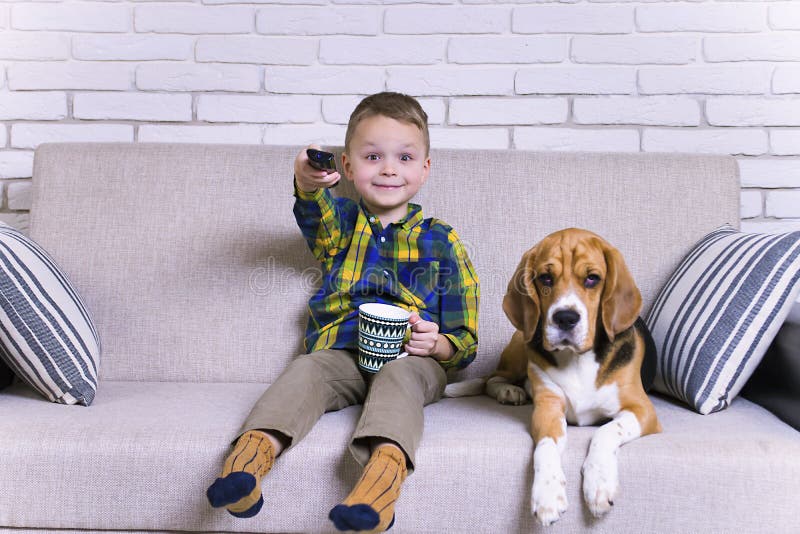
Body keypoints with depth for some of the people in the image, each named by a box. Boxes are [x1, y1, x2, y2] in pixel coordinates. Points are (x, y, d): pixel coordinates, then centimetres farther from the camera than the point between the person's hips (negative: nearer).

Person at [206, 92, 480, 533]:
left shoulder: (440, 242, 15)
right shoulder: (340, 224, 19)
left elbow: (465, 340, 13)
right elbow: (316, 214, -11)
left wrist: (437, 344, -11)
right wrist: (309, 183, -35)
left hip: (412, 359, -1)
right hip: (340, 354, 2)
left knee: (400, 376, -34)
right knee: (307, 369, -29)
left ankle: (386, 463, -58)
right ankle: (254, 447, -48)